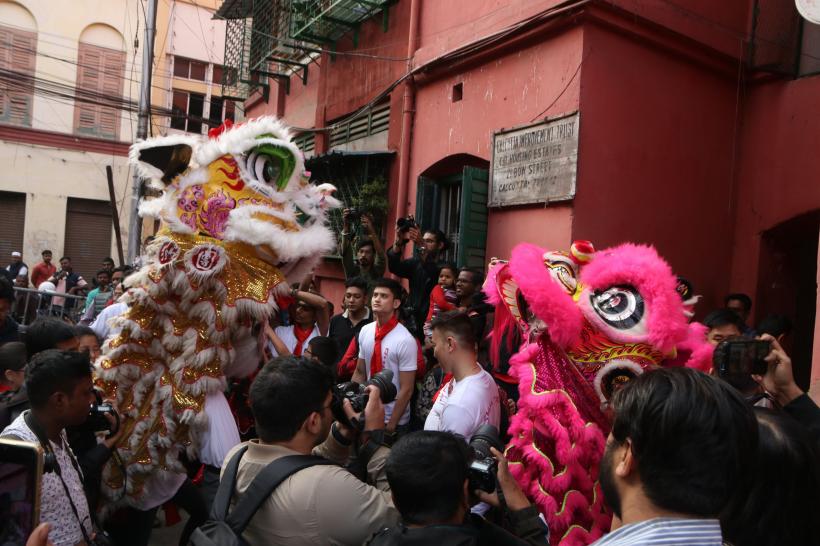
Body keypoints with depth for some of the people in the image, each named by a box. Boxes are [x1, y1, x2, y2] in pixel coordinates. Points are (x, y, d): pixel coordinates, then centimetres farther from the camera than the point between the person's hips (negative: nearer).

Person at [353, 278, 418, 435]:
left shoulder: (405, 340, -21)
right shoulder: (365, 332, -3)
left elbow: (406, 390, -17)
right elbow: (359, 373, 7)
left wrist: (390, 425, -15)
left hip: (394, 420, -5)